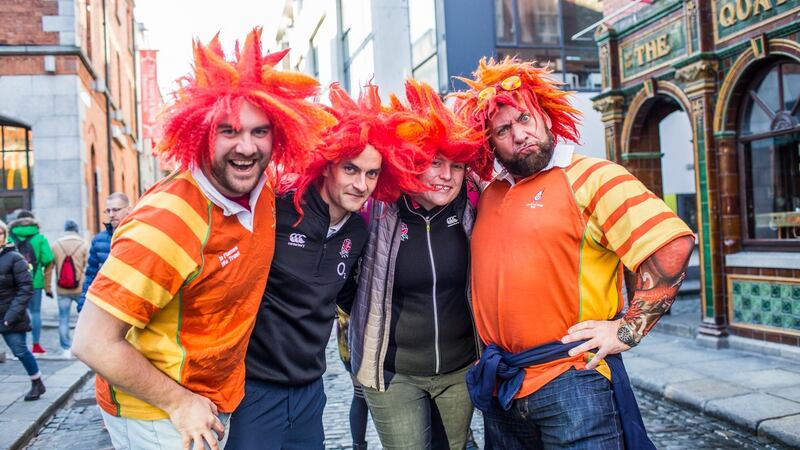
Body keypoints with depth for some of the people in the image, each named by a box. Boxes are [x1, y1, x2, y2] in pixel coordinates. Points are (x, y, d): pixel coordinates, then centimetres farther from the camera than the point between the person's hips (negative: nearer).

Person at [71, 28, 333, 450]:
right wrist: (179, 402, -17)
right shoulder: (168, 222, -30)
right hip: (157, 415, -7)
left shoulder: (261, 192, -8)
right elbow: (92, 343, -26)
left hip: (218, 398, 7)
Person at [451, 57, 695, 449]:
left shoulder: (591, 177, -8)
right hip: (500, 385, 7)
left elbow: (672, 244, -16)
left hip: (570, 383, -6)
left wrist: (627, 331, -16)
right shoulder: (489, 195, 11)